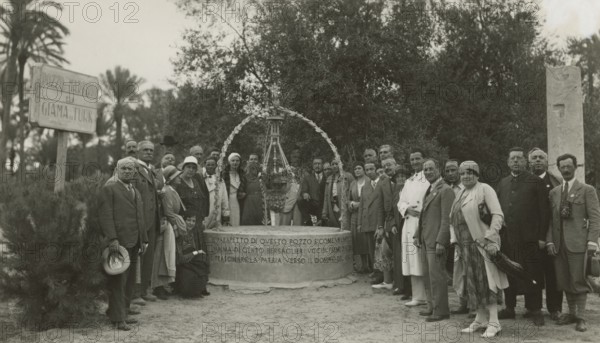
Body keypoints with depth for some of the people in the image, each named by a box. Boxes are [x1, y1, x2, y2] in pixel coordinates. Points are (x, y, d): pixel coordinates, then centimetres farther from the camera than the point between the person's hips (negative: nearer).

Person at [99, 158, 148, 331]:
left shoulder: (136, 192, 22)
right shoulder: (109, 189, -2)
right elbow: (106, 215, -10)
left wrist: (144, 240, 17)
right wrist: (112, 239, -18)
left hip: (134, 243, 7)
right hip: (119, 242, -7)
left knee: (129, 281, 10)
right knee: (118, 281, -4)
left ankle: (124, 312, 19)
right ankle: (117, 318, 1)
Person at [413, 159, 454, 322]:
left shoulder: (445, 190, -11)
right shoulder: (429, 190, 18)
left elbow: (447, 218, -16)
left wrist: (441, 241, -20)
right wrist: (417, 235, 15)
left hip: (436, 240, -9)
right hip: (425, 240, 9)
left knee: (436, 275, -4)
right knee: (427, 275, 13)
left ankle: (441, 310, 5)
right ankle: (432, 306, 24)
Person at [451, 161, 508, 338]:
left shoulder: (484, 189, -5)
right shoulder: (461, 194, 17)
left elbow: (498, 215, -13)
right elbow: (453, 219, 19)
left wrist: (490, 238, -19)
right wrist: (455, 241, 9)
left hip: (482, 243, -7)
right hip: (465, 245, 7)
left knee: (486, 280, -6)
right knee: (473, 282, 9)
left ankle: (493, 322, 0)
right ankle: (481, 319, 19)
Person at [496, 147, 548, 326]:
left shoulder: (535, 182, 0)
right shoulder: (502, 183, 13)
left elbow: (544, 211, -4)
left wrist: (542, 237, -9)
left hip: (529, 238, -4)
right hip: (507, 237, 4)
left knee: (532, 275, 2)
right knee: (508, 274, 10)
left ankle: (534, 310, 14)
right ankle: (509, 308, 20)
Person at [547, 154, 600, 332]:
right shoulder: (554, 192, 14)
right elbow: (550, 219, 12)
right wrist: (549, 241, 2)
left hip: (578, 242, -4)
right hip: (559, 243, 4)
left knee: (578, 281, -2)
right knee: (564, 282, 8)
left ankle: (580, 317, 9)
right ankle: (571, 313, 22)